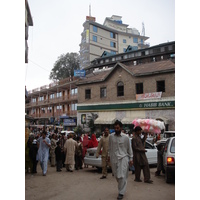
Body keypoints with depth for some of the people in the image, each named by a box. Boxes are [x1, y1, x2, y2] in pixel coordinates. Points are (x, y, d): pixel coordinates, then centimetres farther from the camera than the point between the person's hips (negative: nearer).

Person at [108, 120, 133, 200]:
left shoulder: (125, 137, -4)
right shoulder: (111, 136, 2)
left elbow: (129, 148, 3)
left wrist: (131, 159, 3)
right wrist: (109, 155, 15)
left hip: (123, 158, -3)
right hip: (114, 158, 3)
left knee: (122, 176, -9)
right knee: (116, 176, 11)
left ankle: (121, 193, 3)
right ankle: (121, 187, 35)